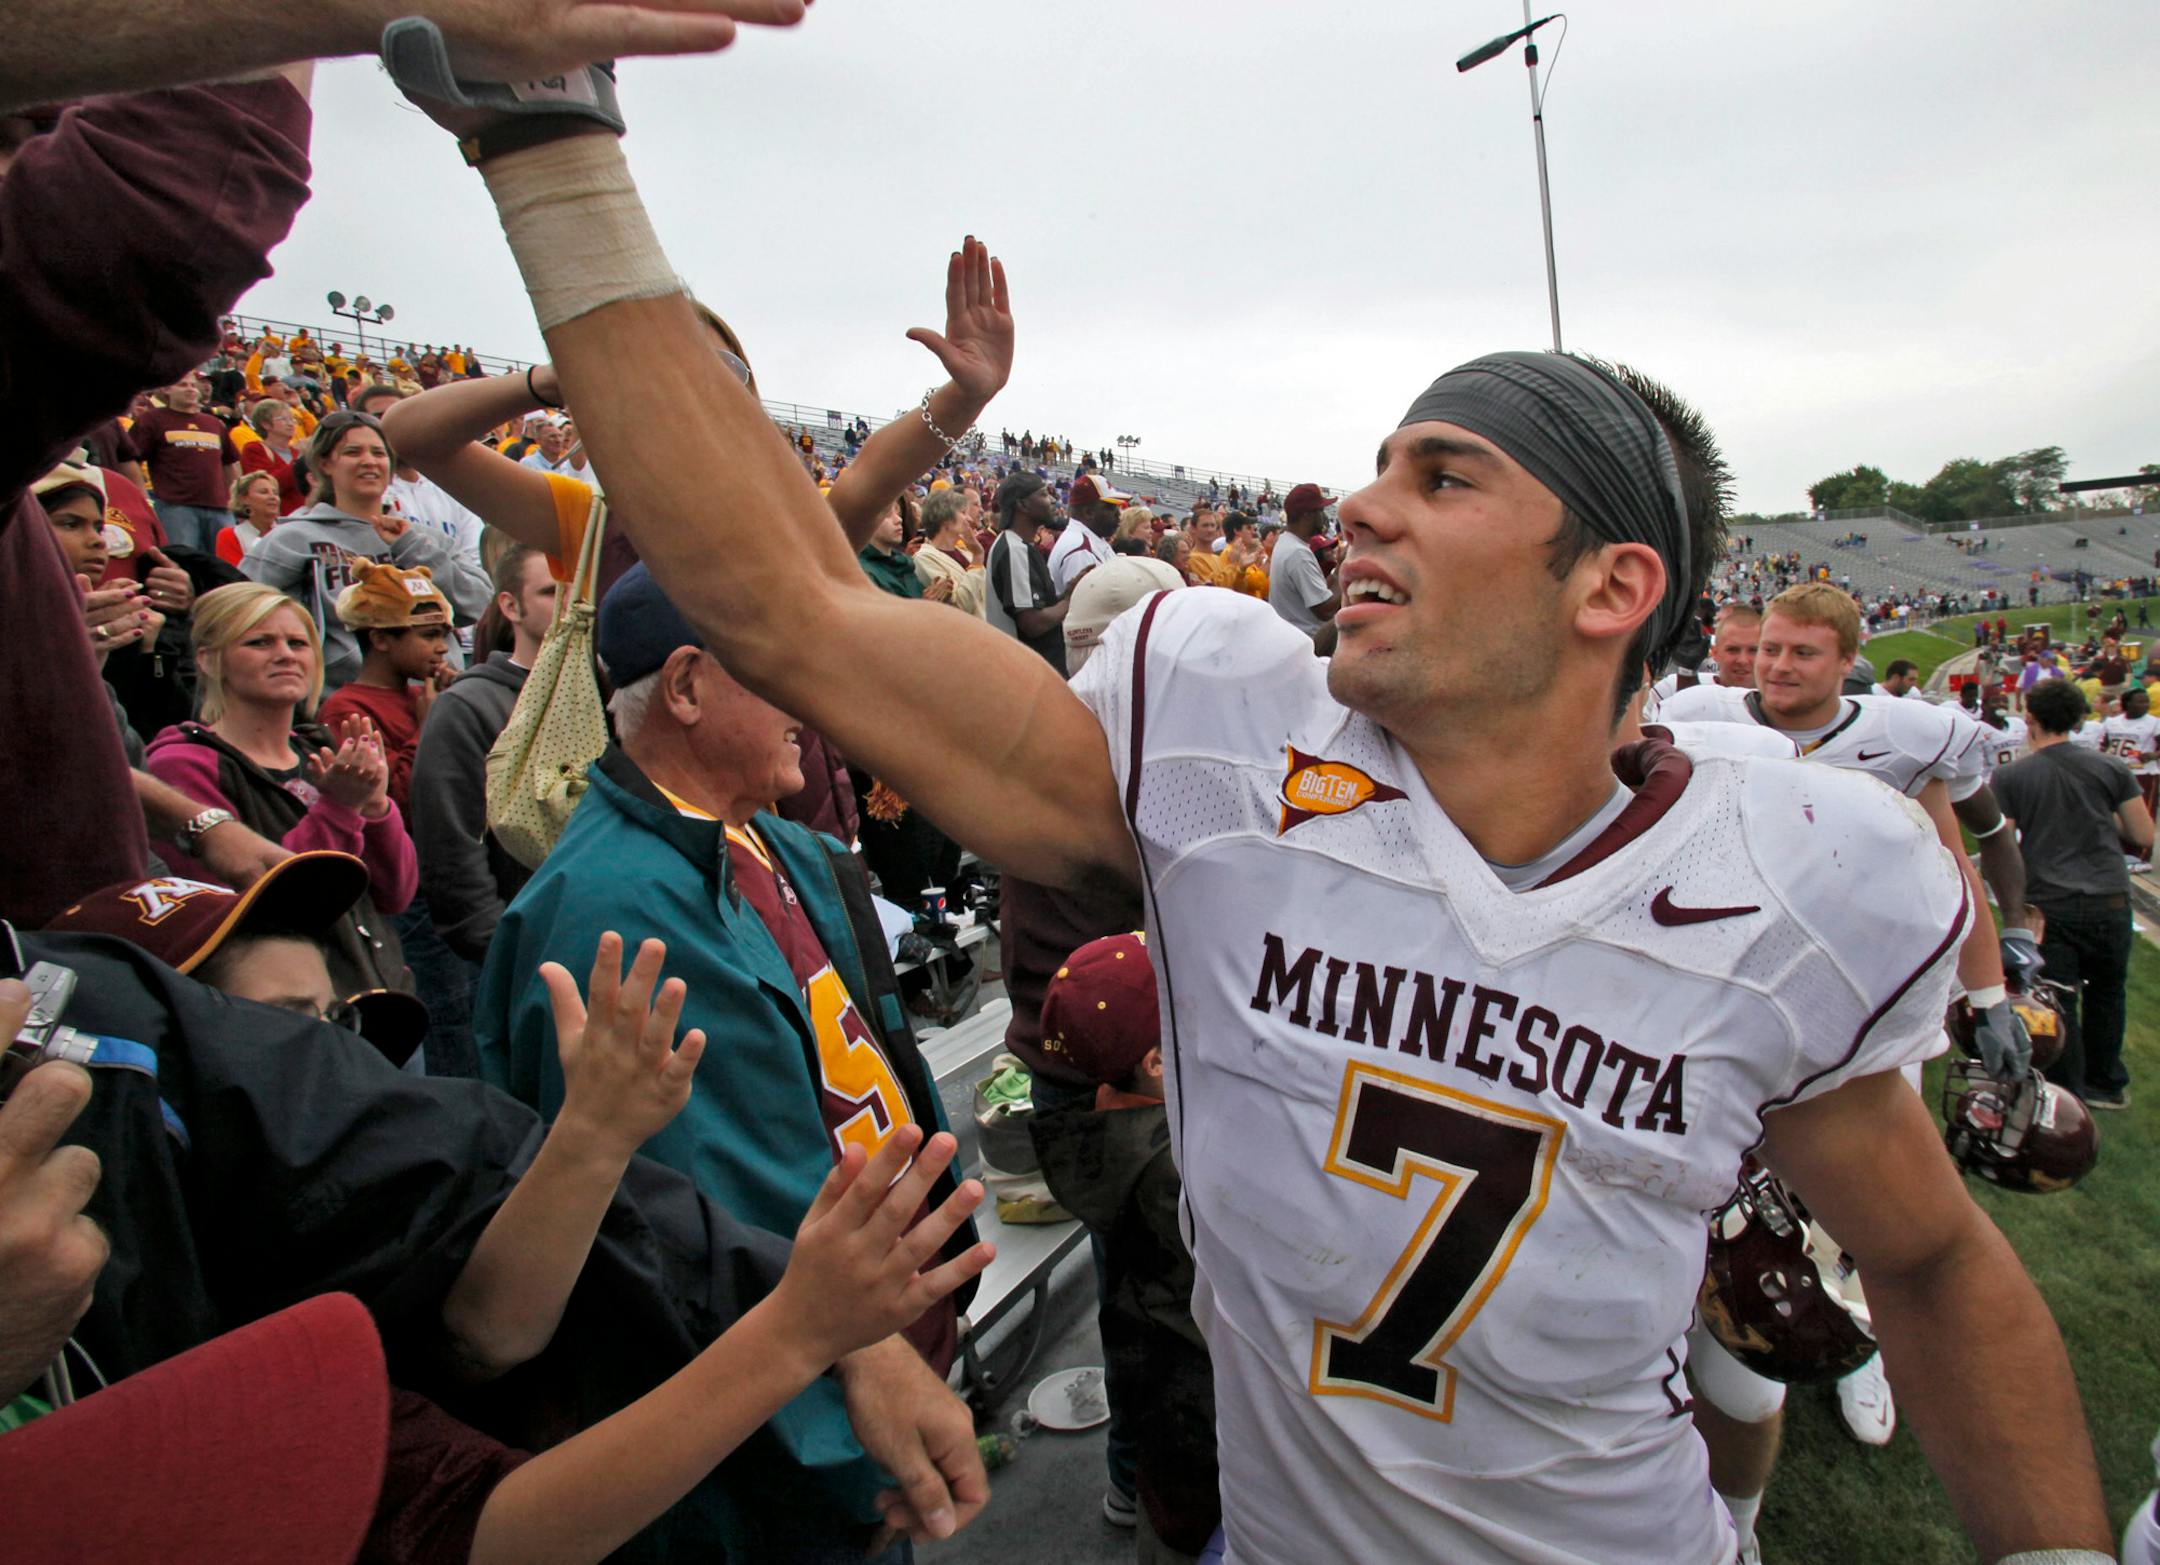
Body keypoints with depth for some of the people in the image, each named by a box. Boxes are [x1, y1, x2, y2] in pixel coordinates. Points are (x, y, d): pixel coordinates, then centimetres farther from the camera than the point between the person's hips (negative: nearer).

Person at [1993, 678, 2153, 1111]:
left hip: (2048, 905, -2)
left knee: (2060, 1004, 4)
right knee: (2106, 993, 21)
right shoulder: (2111, 768, 2)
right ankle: (2106, 1083, 34)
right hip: (2110, 901, 3)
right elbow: (2144, 838, 5)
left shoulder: (2010, 776, -4)